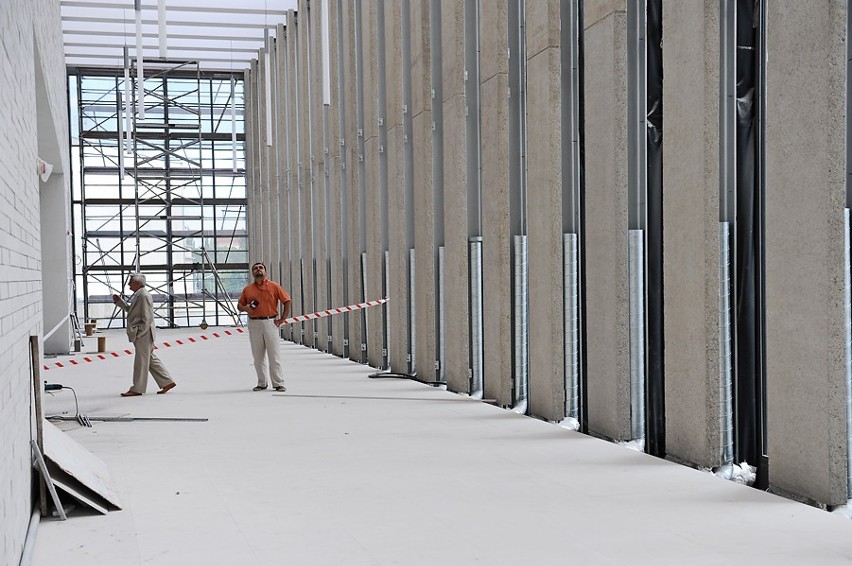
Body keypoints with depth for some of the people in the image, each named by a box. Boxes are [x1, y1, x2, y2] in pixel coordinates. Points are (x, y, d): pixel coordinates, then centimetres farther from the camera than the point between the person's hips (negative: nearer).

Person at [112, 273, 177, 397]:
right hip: (139, 334, 10)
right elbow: (130, 310, 26)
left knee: (141, 361, -2)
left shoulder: (144, 296, -17)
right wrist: (119, 301, 16)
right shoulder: (138, 295, 15)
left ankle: (137, 389, 5)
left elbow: (147, 318, -20)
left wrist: (139, 333, -20)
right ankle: (167, 382, 17)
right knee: (150, 359, 13)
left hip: (143, 334, -10)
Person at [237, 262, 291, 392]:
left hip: (270, 323, -3)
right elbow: (239, 305, 17)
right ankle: (261, 383, 16)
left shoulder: (274, 286, 2)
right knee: (258, 356, 7)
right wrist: (245, 308, -7)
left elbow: (287, 301, 3)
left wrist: (282, 319, -1)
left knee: (274, 355, -3)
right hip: (254, 324, 3)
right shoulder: (247, 289, 10)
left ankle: (278, 383, 1)